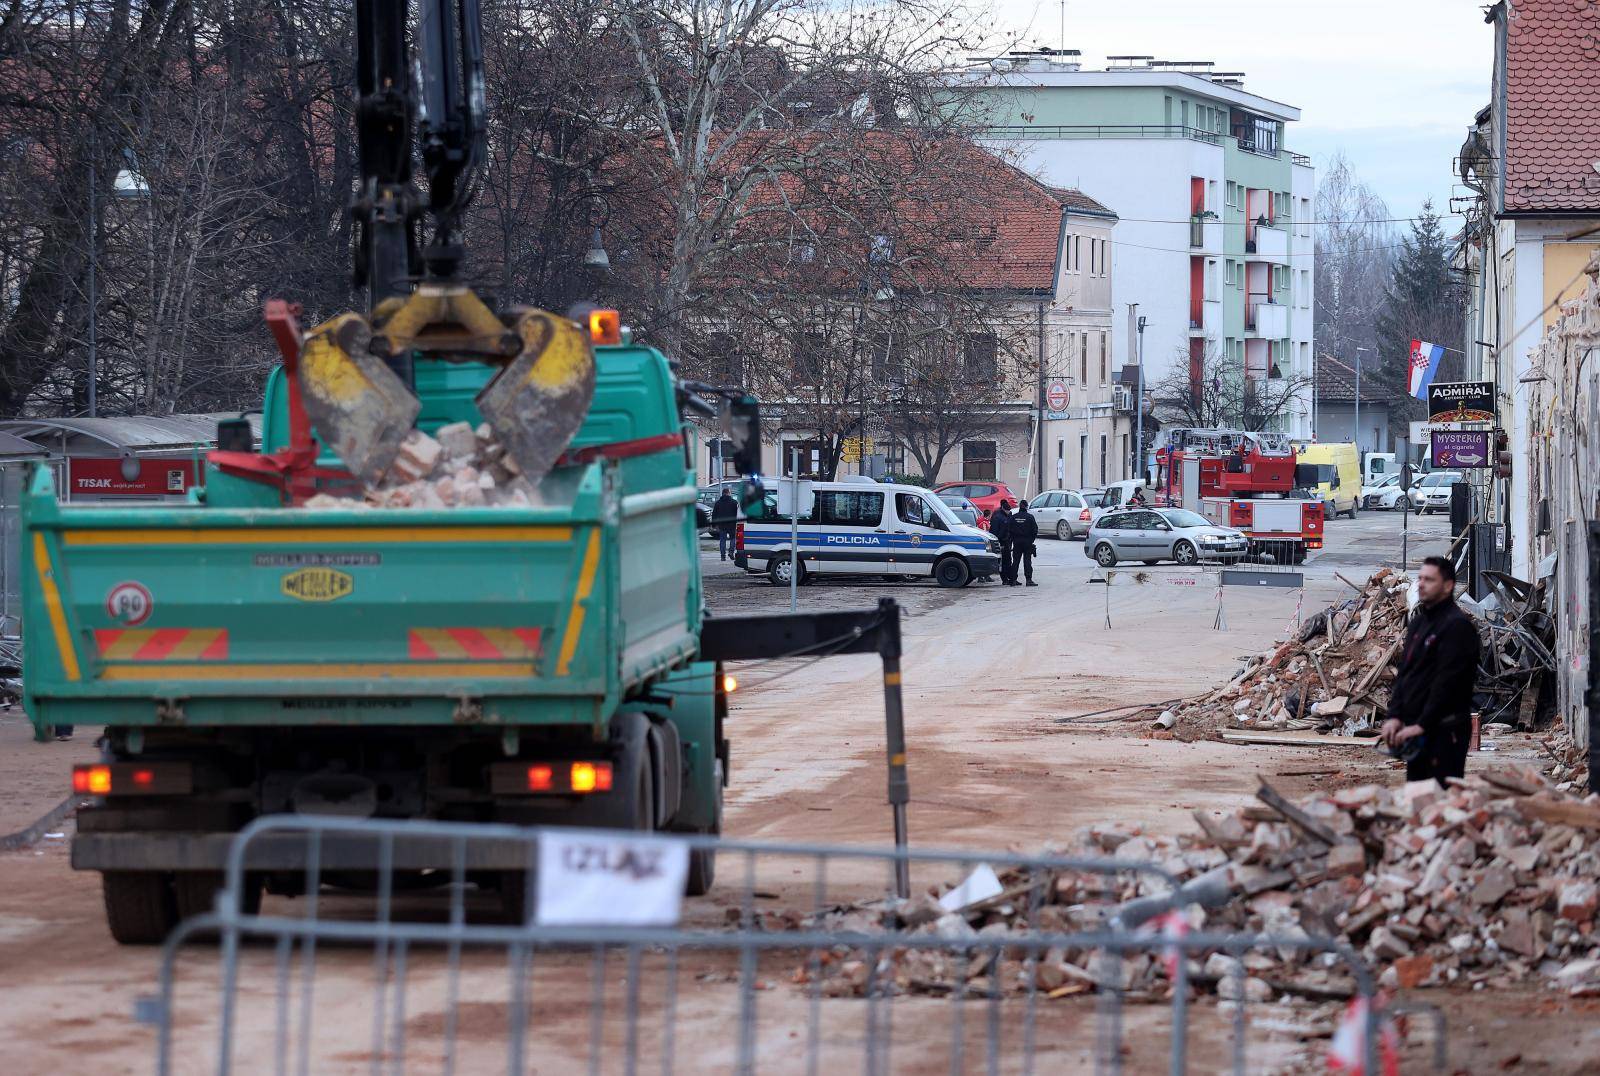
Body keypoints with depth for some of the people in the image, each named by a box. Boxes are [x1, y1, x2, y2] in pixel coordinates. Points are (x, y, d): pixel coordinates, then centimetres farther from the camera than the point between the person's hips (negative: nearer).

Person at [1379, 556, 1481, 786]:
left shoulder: (1457, 625, -11)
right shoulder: (1419, 621, 17)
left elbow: (1446, 682, -17)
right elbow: (1403, 673, 17)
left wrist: (1421, 724, -18)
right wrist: (1394, 716, 4)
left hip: (1444, 730, -9)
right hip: (1415, 729, 9)